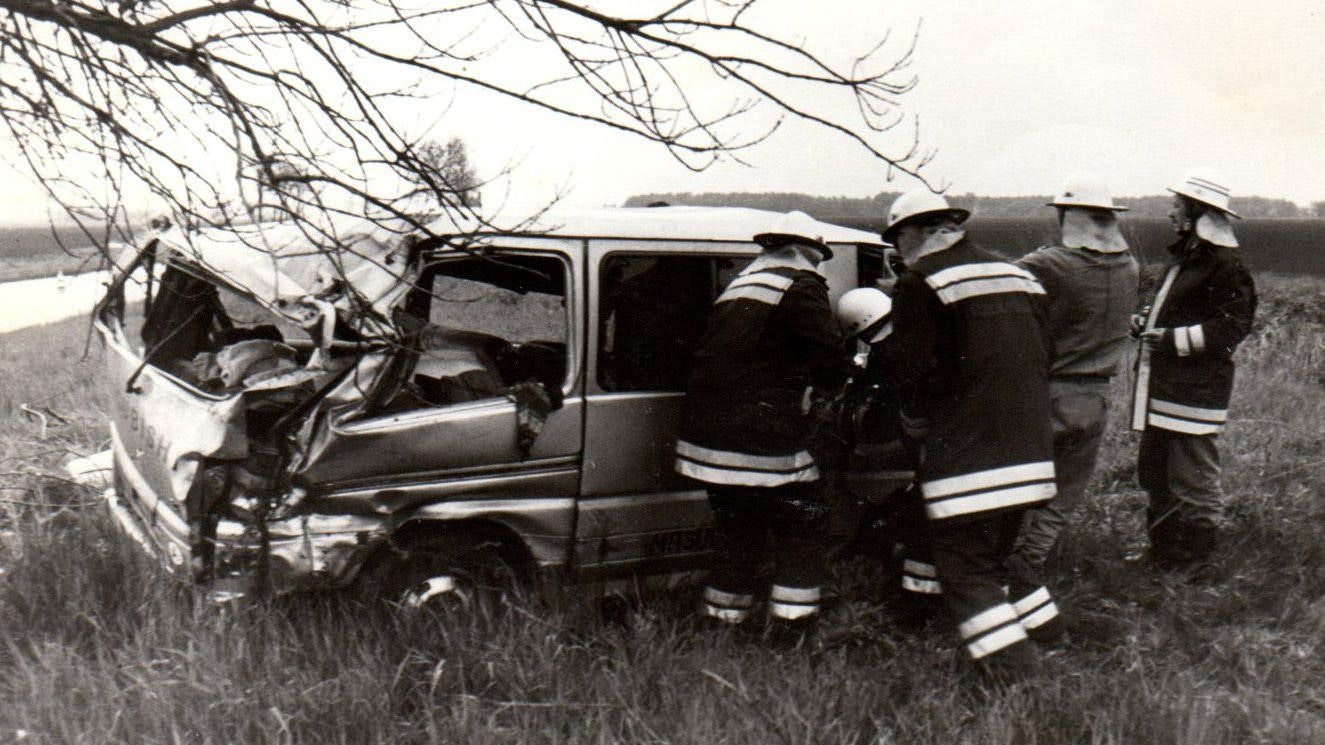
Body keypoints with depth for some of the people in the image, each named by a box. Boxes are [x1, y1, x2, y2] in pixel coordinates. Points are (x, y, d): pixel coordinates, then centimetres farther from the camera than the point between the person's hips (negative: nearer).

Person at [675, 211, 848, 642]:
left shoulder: (737, 287, 21)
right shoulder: (801, 286, -5)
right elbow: (831, 369, -8)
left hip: (704, 441, 8)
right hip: (760, 446, -8)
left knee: (738, 542, 20)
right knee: (803, 539, 6)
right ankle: (789, 639, 4)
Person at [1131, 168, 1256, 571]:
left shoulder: (1226, 266, -13)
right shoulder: (1183, 257, 17)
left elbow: (1230, 326, -19)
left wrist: (1174, 338, -21)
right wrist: (1146, 323, 11)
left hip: (1194, 392, -10)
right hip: (1162, 388, 10)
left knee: (1193, 481, -2)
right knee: (1155, 474, 18)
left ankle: (1196, 564, 11)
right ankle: (1162, 550, 31)